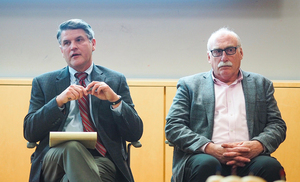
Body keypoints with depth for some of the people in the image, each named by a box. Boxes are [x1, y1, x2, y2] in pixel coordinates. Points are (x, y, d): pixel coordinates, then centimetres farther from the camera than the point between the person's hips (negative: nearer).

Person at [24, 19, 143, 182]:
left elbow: (135, 135, 8)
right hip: (54, 159, 2)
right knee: (70, 146, -34)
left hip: (101, 159, -2)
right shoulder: (43, 83, 17)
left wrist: (115, 100, -8)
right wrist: (59, 101, -10)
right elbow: (29, 133, 4)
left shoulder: (116, 81, 15)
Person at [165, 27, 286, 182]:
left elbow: (277, 124, 15)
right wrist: (209, 148, -12)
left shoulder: (261, 85, 23)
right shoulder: (190, 85, 17)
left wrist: (259, 145, -9)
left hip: (248, 159, 2)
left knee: (270, 165, -31)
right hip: (205, 157, -2)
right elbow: (173, 126, 6)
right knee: (206, 164, -36)